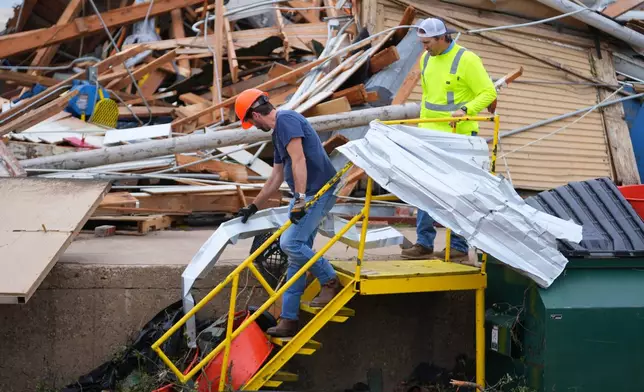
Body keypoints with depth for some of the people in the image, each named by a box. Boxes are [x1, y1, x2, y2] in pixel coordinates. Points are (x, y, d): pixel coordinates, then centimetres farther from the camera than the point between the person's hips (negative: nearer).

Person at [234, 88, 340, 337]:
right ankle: (288, 321, 10)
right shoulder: (278, 131, 21)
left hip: (319, 192, -10)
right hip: (307, 195, 10)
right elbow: (277, 176, 28)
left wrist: (300, 199, -27)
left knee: (290, 243, -19)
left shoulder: (286, 119, -11)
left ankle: (330, 281, 1)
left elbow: (298, 160, -22)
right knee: (297, 255, 7)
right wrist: (254, 207, 33)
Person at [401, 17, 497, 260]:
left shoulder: (466, 59, -12)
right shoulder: (426, 59, 10)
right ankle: (424, 243, 12)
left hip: (458, 136, -7)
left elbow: (488, 92, -13)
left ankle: (458, 247, 6)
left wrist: (466, 109, -27)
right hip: (431, 135, 7)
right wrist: (422, 126, 20)